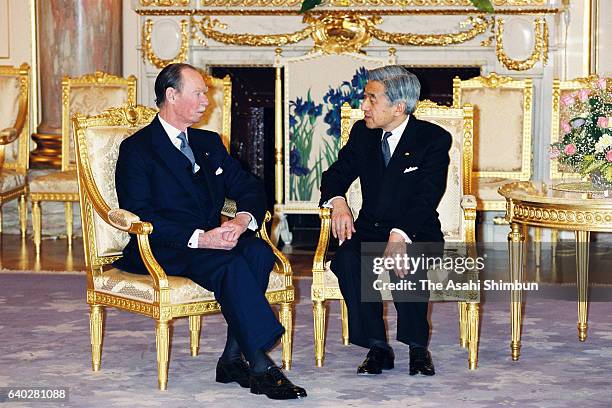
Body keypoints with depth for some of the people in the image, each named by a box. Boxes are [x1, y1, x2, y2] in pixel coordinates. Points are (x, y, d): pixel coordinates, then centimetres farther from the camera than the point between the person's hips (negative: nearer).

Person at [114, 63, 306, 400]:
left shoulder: (209, 143, 20)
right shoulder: (136, 149, -2)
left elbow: (250, 187, 15)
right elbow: (140, 217, -13)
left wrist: (243, 219, -10)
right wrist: (199, 238, -23)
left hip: (212, 239, 6)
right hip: (164, 251, -6)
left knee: (259, 252, -25)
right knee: (230, 264, -32)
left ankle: (233, 358, -24)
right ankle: (260, 366, -31)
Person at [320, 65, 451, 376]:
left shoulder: (434, 139, -7)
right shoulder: (362, 133, 8)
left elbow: (428, 197, -18)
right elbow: (336, 173, 11)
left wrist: (400, 235, -36)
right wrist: (338, 203, -14)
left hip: (417, 233, -4)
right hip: (370, 230, 4)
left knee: (403, 262, -38)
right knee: (346, 260, -30)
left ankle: (417, 346, -18)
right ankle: (378, 348, -20)